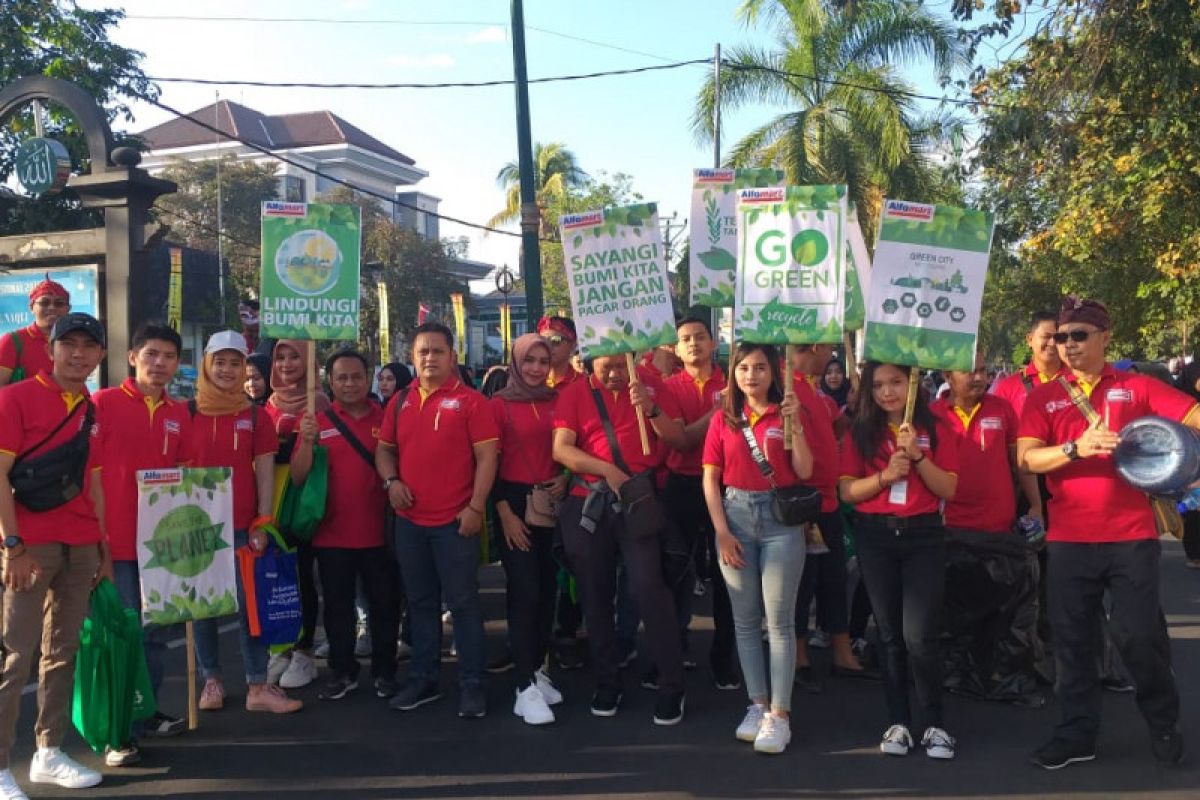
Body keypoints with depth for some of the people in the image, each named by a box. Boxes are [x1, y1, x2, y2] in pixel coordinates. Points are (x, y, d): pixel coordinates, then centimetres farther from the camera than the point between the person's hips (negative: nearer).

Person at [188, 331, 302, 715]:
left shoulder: (255, 416, 5)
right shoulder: (187, 413, 3)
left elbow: (265, 471, 4)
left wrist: (263, 523, -3)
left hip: (243, 527, 0)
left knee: (250, 604, 1)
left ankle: (258, 686, 5)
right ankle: (212, 680, 20)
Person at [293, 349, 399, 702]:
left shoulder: (386, 419, 0)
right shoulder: (317, 421, 0)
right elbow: (298, 479, -4)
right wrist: (307, 441, -19)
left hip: (379, 533, 0)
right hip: (332, 534, 0)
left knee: (384, 604, 9)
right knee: (337, 606, 11)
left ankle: (384, 671, 22)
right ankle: (342, 672, 24)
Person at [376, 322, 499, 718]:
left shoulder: (470, 401, -5)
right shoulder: (400, 402, 10)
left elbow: (487, 456, -8)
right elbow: (384, 449, 17)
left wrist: (475, 507, -14)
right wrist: (391, 481, -3)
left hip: (455, 520, -5)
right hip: (409, 520, 5)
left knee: (463, 602, 1)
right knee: (420, 602, 14)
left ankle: (472, 684, 9)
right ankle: (423, 678, 25)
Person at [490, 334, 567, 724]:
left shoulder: (556, 401, 7)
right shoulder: (499, 405, -3)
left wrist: (566, 478, -3)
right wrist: (504, 511, -11)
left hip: (552, 504, 4)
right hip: (516, 502, -4)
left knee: (547, 589, 8)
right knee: (524, 592, -6)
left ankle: (537, 668, 22)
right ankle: (526, 687, -3)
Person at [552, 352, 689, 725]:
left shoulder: (649, 386, 4)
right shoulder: (574, 393, 4)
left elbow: (679, 441, 0)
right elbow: (561, 449, -6)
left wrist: (651, 408, -16)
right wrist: (606, 469, -17)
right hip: (589, 504, 2)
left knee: (648, 588, -12)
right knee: (595, 595, 7)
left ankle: (671, 686, -1)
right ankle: (607, 682, 20)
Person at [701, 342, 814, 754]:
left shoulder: (785, 415, 2)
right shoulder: (724, 419, 6)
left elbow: (804, 471, -7)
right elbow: (710, 479, 4)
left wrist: (795, 423, -16)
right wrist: (722, 531, -3)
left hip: (780, 519, -2)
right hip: (736, 519, 2)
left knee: (779, 620, -2)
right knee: (745, 619, 8)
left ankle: (779, 714, 3)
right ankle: (758, 705, 18)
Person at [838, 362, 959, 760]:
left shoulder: (934, 428, 3)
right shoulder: (860, 431, 5)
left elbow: (949, 490, -2)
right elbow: (846, 491, 0)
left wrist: (917, 456, -15)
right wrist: (885, 475, -15)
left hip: (924, 536, -2)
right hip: (875, 536, 2)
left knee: (919, 634, -9)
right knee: (889, 633, 8)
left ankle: (934, 724, 6)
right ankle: (898, 722, 17)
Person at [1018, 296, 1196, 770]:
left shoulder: (1137, 387, 3)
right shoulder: (1044, 397, 4)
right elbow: (1026, 458, -7)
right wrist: (1076, 448, -23)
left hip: (1131, 534, -1)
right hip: (1069, 538, 1)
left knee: (1139, 633, 3)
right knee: (1073, 639, 7)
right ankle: (1077, 734, 21)